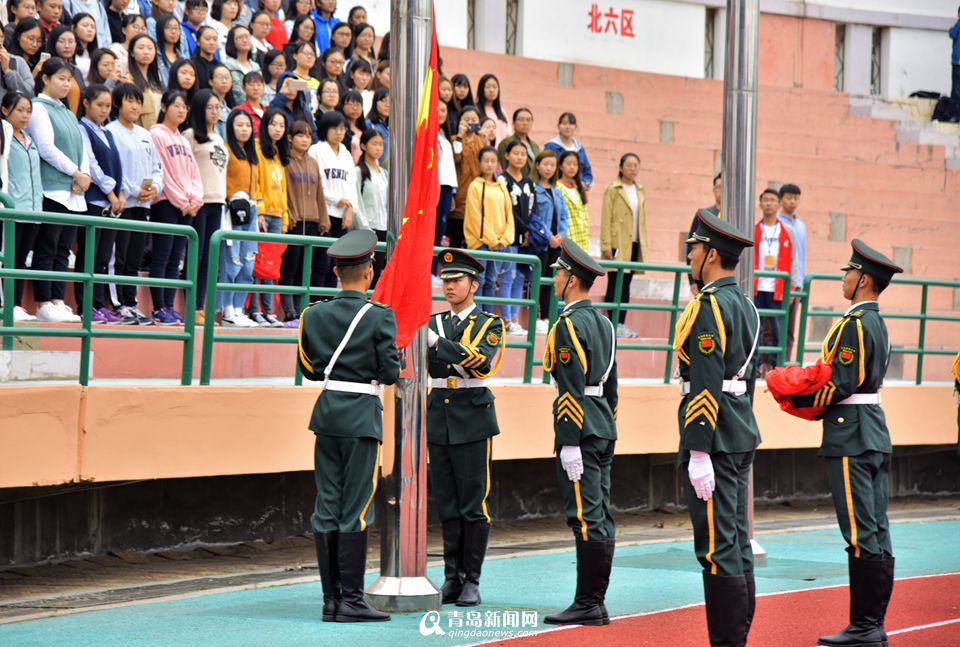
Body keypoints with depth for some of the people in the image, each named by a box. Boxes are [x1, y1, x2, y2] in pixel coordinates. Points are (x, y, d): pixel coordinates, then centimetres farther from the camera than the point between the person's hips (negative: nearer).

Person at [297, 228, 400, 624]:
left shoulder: (314, 316, 5)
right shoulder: (379, 317, -10)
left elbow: (309, 369, 13)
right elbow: (390, 373, -10)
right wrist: (393, 361, 11)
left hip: (326, 413, 5)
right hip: (362, 416, -5)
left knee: (327, 506, 8)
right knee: (355, 509, -3)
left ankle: (331, 599, 10)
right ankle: (351, 600, -4)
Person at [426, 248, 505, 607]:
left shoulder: (490, 324, 0)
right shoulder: (434, 322, 13)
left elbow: (481, 362, -19)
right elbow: (426, 365, 1)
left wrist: (438, 341, -25)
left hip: (472, 420, -4)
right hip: (438, 418, 4)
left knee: (474, 503, -3)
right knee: (447, 504, 6)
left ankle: (471, 581, 0)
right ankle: (452, 578, 11)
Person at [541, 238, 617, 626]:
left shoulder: (569, 324, -13)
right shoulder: (603, 323, 15)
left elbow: (573, 389, -18)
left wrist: (570, 444, -19)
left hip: (579, 432, -9)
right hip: (604, 430, 9)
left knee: (587, 519, -8)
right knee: (601, 518, 9)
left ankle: (588, 605, -8)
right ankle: (595, 603, 12)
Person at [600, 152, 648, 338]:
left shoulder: (639, 192, 15)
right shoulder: (613, 189, -3)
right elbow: (606, 219, -7)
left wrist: (643, 244, 11)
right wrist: (606, 245, -13)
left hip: (634, 244, 6)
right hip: (617, 244, -6)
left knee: (626, 285, 7)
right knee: (615, 285, -5)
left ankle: (621, 324, 9)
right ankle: (612, 324, -5)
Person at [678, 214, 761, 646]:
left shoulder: (709, 306, -15)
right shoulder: (745, 305, 15)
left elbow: (706, 386, -20)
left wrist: (699, 452, -22)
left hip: (715, 439, -10)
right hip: (742, 435, 10)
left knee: (716, 548, -8)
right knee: (736, 543, 12)